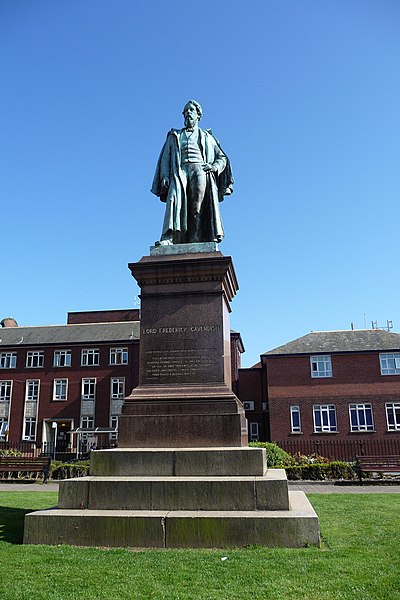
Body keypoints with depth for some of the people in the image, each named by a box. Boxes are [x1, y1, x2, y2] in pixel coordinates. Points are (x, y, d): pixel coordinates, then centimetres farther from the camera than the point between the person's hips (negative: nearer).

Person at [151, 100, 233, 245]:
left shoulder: (207, 137, 29)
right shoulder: (174, 136, 30)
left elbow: (222, 157, 23)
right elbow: (165, 158, 20)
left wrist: (214, 166, 0)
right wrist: (165, 176, 2)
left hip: (200, 169, 0)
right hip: (180, 170, 0)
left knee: (198, 205, -22)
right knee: (175, 197, -28)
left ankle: (195, 241, -33)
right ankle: (168, 237, -43)